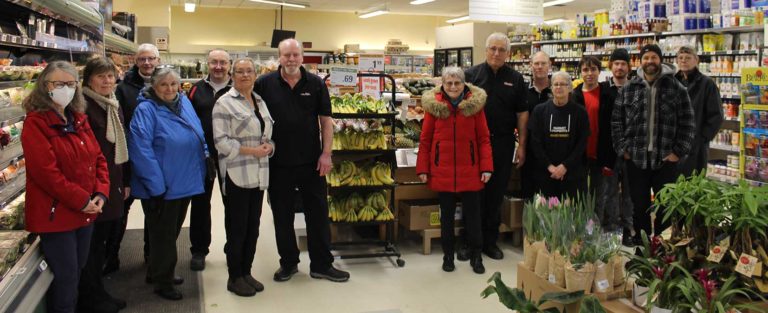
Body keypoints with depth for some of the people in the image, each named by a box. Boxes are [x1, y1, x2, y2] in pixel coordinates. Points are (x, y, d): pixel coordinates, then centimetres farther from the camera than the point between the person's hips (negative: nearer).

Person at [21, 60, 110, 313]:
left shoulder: (79, 119, 10)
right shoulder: (35, 122, -13)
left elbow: (98, 158, 10)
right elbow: (45, 172, -20)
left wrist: (100, 194, -4)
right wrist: (82, 201, -18)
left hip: (86, 213, 7)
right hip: (55, 215, -7)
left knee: (76, 274, 18)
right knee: (65, 279, 2)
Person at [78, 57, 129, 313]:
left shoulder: (115, 106, 14)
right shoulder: (83, 106, -12)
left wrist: (125, 182, 17)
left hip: (113, 186, 8)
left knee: (101, 240, 16)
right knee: (92, 242, 3)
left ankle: (97, 291, 29)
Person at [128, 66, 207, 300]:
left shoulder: (184, 102, 6)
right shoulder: (146, 110, -16)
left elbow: (197, 135, 18)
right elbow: (141, 149, -22)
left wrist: (204, 156, 12)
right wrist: (156, 184, -23)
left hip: (185, 182, 7)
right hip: (162, 187, -7)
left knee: (172, 231, 20)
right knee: (163, 234, 6)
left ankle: (158, 272, 38)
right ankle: (162, 281, 23)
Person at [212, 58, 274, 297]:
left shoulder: (261, 102, 15)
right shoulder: (225, 103, -6)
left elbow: (268, 133, 20)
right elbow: (221, 141, -13)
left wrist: (268, 146, -3)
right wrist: (252, 151, -17)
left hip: (259, 174, 6)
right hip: (236, 174, -6)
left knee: (253, 226, 11)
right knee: (237, 228, 2)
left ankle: (246, 272, 24)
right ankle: (234, 278, 14)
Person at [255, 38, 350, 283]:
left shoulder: (316, 84, 0)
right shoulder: (265, 84, -2)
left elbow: (326, 120, 2)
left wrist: (326, 154, -6)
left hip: (311, 162, 0)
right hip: (278, 163, 0)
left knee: (318, 213, 7)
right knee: (282, 216, 11)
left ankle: (322, 265, 19)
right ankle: (288, 263, 27)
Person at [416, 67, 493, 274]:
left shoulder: (475, 104, -1)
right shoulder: (433, 105, -1)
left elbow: (484, 138, 0)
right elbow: (425, 140, 1)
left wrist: (486, 167, -5)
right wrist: (422, 169, -1)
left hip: (470, 171, 0)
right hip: (442, 171, 0)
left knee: (473, 215, 7)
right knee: (446, 215, 12)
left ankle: (476, 256, 21)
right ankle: (448, 256, 25)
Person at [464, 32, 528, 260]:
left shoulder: (515, 79, 6)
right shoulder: (472, 74, 1)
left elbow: (522, 114, 7)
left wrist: (521, 145, 3)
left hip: (503, 143, 2)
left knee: (496, 196, 9)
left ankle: (490, 241, 22)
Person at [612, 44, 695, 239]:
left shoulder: (676, 88, 0)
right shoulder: (628, 89, 5)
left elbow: (687, 123, -1)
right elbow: (616, 121, 5)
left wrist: (679, 152, -8)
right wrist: (622, 149, -3)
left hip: (666, 159, -1)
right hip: (635, 158, 1)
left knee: (666, 206, 7)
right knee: (639, 206, 11)